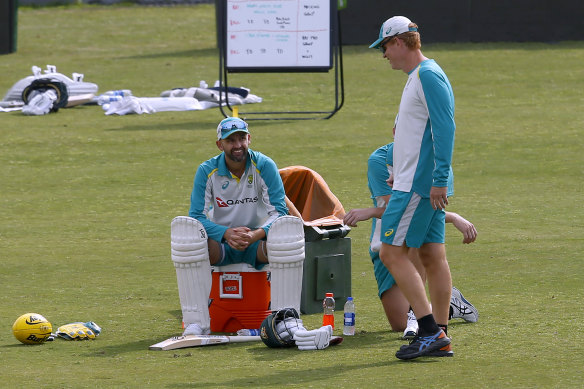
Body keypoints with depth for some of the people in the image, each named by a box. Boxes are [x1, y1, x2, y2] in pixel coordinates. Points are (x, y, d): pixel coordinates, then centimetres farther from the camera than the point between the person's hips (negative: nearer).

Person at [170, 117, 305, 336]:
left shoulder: (264, 166, -6)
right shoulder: (207, 171, -5)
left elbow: (279, 211, -12)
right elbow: (197, 216, -11)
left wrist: (257, 234, -32)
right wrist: (227, 234, -30)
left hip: (256, 244, 0)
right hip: (221, 246, 0)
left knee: (289, 228, -33)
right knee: (186, 230, -31)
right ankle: (196, 322, -32)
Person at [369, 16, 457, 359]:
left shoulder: (428, 76, -14)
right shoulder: (419, 77, 18)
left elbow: (445, 128, -21)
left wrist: (438, 180, -25)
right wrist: (401, 173, 26)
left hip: (419, 186, -10)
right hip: (427, 185, 10)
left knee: (392, 251, -10)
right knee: (433, 256, 8)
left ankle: (429, 330, -13)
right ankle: (440, 337, 9)